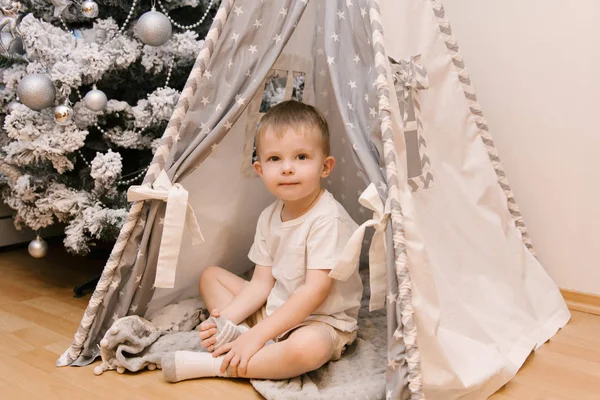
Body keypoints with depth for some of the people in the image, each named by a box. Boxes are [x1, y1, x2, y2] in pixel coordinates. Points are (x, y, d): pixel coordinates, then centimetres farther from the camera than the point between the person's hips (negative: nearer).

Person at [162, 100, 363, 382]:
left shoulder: (328, 219, -23)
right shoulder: (269, 217, 1)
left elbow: (315, 291, -26)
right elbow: (262, 282, 1)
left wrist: (258, 334, -27)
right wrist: (226, 317, -16)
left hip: (322, 320, -7)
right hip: (274, 308, 8)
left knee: (308, 348, -41)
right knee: (211, 276, 10)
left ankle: (213, 365, -25)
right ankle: (239, 336, -17)